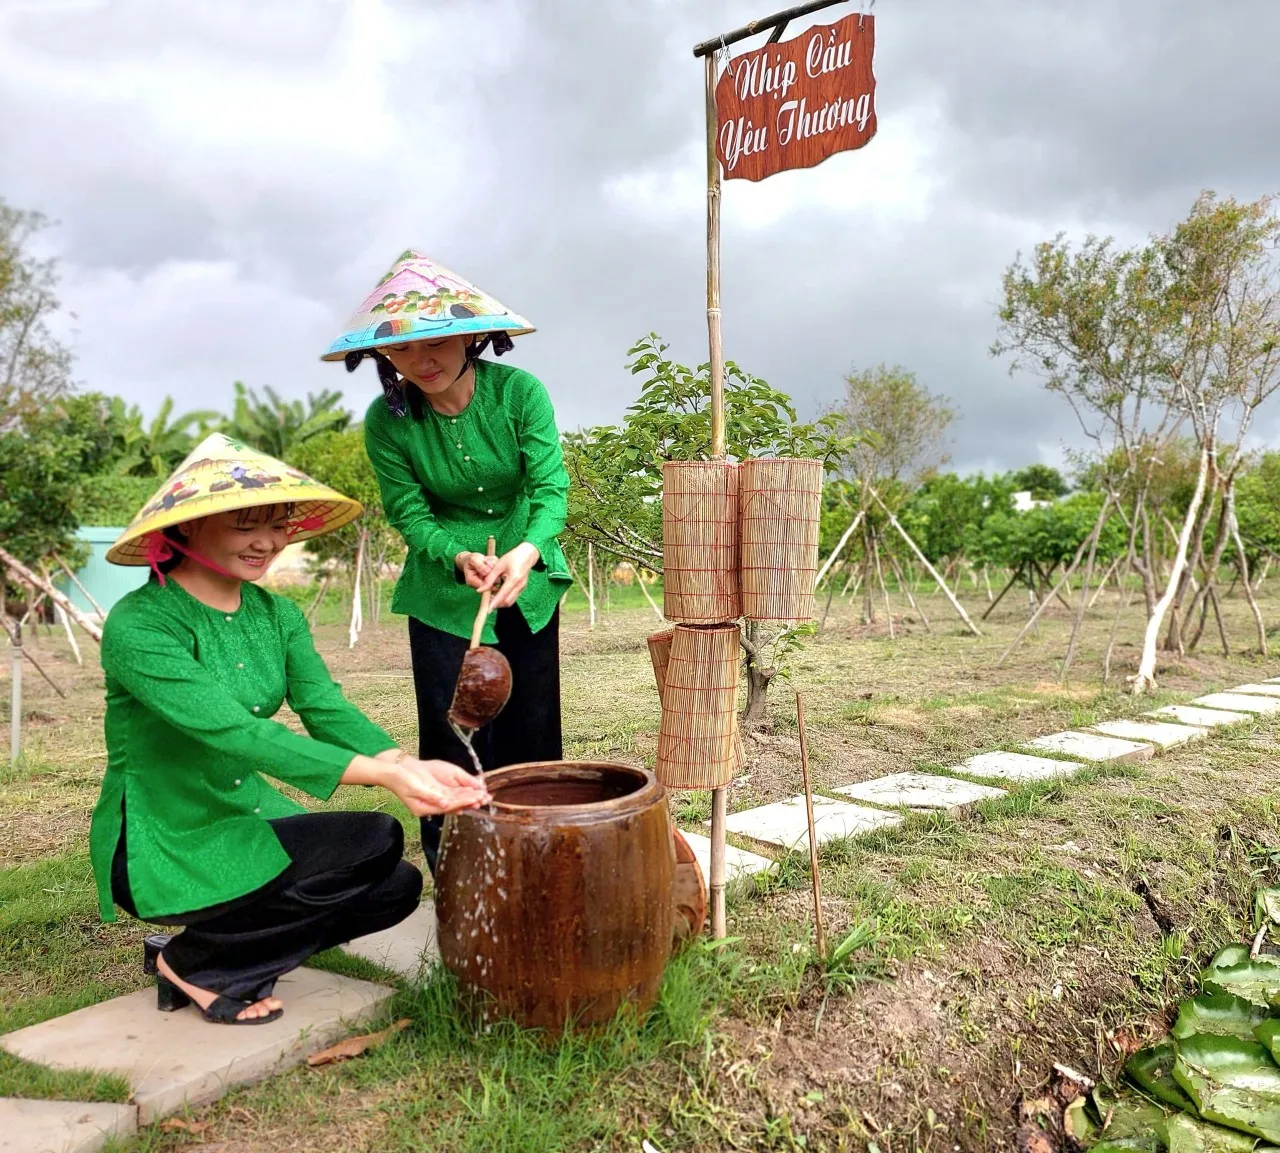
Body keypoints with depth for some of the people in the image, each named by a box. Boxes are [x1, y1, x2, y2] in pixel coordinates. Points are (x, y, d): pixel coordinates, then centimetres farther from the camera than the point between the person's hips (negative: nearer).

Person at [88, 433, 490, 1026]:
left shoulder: (278, 615, 2)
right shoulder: (138, 625, -20)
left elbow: (328, 710, -10)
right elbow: (233, 731, -32)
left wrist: (407, 764, -31)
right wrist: (380, 774, -40)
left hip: (247, 818, 7)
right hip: (161, 845, -7)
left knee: (397, 887, -7)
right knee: (374, 844, -22)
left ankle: (220, 951, 10)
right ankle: (193, 964, -2)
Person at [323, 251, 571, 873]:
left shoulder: (519, 392, -14)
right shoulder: (387, 420, -12)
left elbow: (550, 487, -19)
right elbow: (410, 513, -11)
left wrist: (527, 550, -38)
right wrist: (460, 558, -31)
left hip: (530, 581, 1)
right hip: (443, 592, -1)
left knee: (532, 732, 10)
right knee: (451, 733, 0)